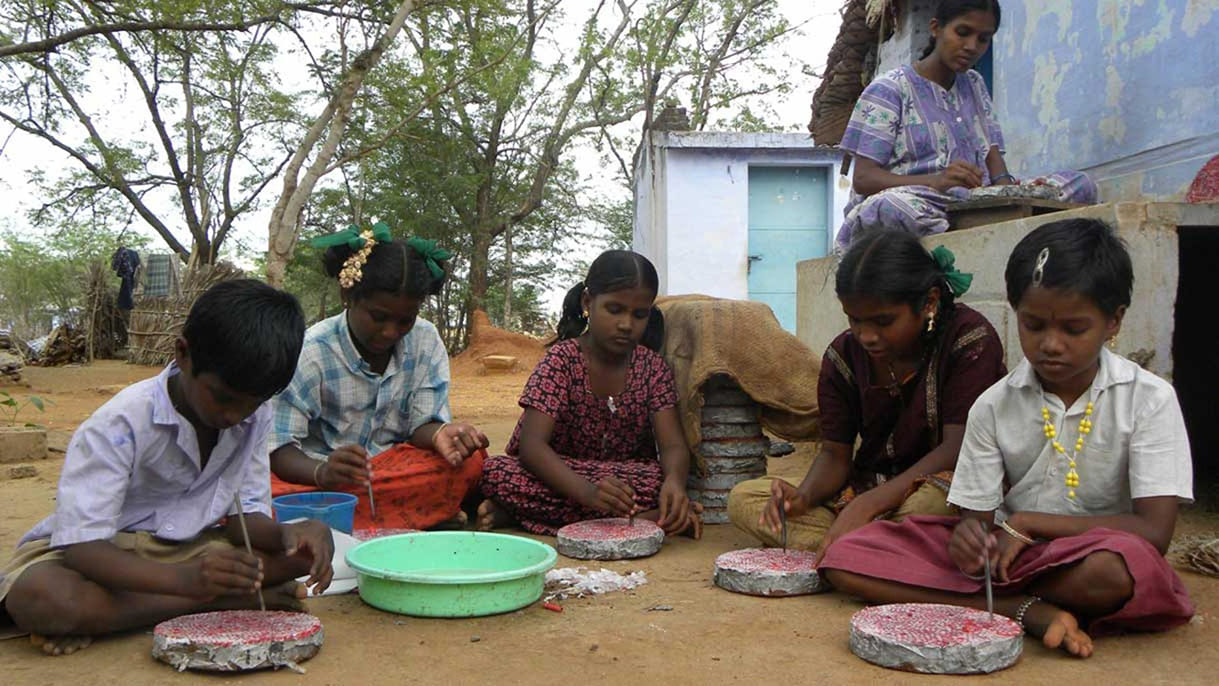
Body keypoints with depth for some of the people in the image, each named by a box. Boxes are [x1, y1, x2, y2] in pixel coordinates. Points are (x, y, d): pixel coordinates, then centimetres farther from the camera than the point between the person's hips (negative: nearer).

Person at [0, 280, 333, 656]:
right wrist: (186, 579, -48)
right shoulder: (123, 423, -24)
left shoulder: (255, 417, -7)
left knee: (314, 540, -18)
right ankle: (231, 601, -25)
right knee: (39, 598, -39)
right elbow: (80, 544, -31)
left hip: (189, 547, 5)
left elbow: (245, 513, -4)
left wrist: (285, 535, -30)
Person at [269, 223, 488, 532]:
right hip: (314, 475, -2)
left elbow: (422, 422, -3)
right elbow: (279, 449, -14)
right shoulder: (311, 352, -13)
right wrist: (323, 472, -37)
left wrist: (440, 434, -29)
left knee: (468, 461, -24)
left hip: (391, 468, 2)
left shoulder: (425, 342, -2)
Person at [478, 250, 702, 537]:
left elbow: (674, 446, -10)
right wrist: (588, 492, -40)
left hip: (626, 480, 3)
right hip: (560, 478, -3)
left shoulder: (653, 368, -2)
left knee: (665, 480, -32)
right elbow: (532, 446, -22)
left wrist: (674, 481, -36)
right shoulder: (562, 359, -11)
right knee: (496, 473, -29)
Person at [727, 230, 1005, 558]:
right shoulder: (844, 354, 1)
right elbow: (835, 453, 4)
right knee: (743, 498, -11)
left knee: (930, 502, -43)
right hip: (867, 488, 5)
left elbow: (959, 448, -20)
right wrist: (803, 496, -21)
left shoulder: (970, 338, -13)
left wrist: (867, 504, -29)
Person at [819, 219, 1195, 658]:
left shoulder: (1149, 400, -6)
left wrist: (1027, 522, -16)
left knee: (1112, 569, -42)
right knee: (844, 559, -16)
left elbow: (1154, 532, -14)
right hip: (1002, 554, 3)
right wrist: (968, 537, -26)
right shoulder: (995, 406, 0)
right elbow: (976, 515, 0)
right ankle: (1029, 611, -19)